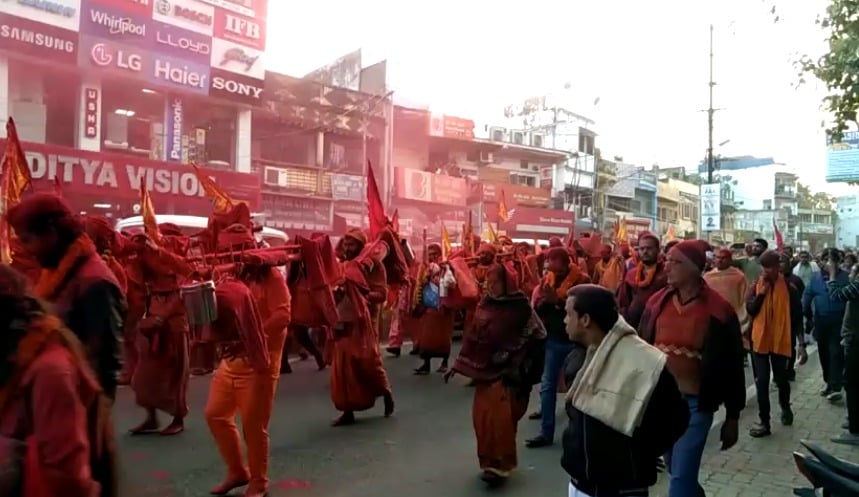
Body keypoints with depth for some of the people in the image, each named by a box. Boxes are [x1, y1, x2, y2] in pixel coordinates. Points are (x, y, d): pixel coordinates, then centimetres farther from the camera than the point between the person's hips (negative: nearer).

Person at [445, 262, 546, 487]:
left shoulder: (520, 308, -8)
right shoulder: (484, 304, 5)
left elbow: (535, 339, -7)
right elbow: (473, 336, 9)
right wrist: (458, 364, 8)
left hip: (506, 371, -5)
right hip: (484, 368, 5)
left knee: (500, 417, -8)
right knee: (481, 416, 8)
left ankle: (500, 465, 6)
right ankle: (489, 460, 25)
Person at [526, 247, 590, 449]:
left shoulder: (582, 280, -10)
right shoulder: (548, 278, 6)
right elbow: (537, 308, 3)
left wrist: (558, 300, -28)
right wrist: (543, 301, -18)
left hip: (574, 340, -4)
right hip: (553, 338, 5)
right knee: (547, 386, 7)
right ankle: (546, 432, 17)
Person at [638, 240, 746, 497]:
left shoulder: (718, 311, -12)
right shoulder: (657, 302, -1)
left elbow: (732, 366, -5)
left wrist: (732, 417, -2)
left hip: (695, 403, -4)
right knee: (676, 470, 19)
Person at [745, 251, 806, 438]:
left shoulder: (790, 289, -5)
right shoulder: (756, 286, 0)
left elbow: (797, 318, -3)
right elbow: (750, 310, -9)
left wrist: (801, 344, -6)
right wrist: (761, 292, -18)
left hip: (781, 341, -1)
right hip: (759, 340, 1)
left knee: (781, 379, 16)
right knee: (761, 383, 1)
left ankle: (785, 407, 45)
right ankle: (764, 422, 8)